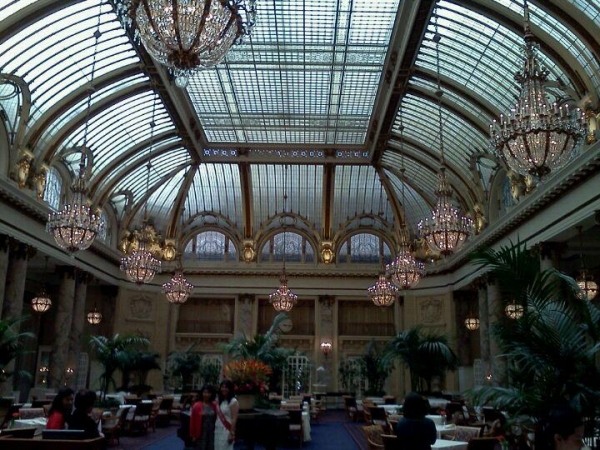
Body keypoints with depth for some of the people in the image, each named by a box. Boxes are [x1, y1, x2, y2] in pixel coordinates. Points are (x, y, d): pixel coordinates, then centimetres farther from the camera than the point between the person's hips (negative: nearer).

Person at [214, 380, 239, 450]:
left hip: (227, 431, -7)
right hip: (218, 431, 7)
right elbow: (218, 417, 11)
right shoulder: (220, 401, 14)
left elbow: (234, 419, -13)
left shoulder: (233, 401, -9)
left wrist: (232, 433, -17)